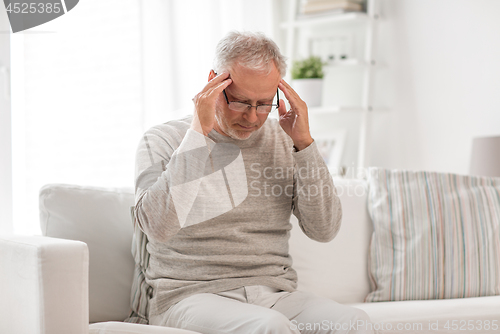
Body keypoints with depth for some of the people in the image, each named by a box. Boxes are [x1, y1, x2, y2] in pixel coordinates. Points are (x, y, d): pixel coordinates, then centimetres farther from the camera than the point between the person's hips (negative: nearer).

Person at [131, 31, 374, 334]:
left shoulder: (285, 142, 12)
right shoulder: (162, 141, 1)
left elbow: (325, 229, 1)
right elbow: (159, 226, -19)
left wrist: (304, 141, -6)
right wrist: (198, 133, -17)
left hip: (274, 294, 4)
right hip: (191, 295, -4)